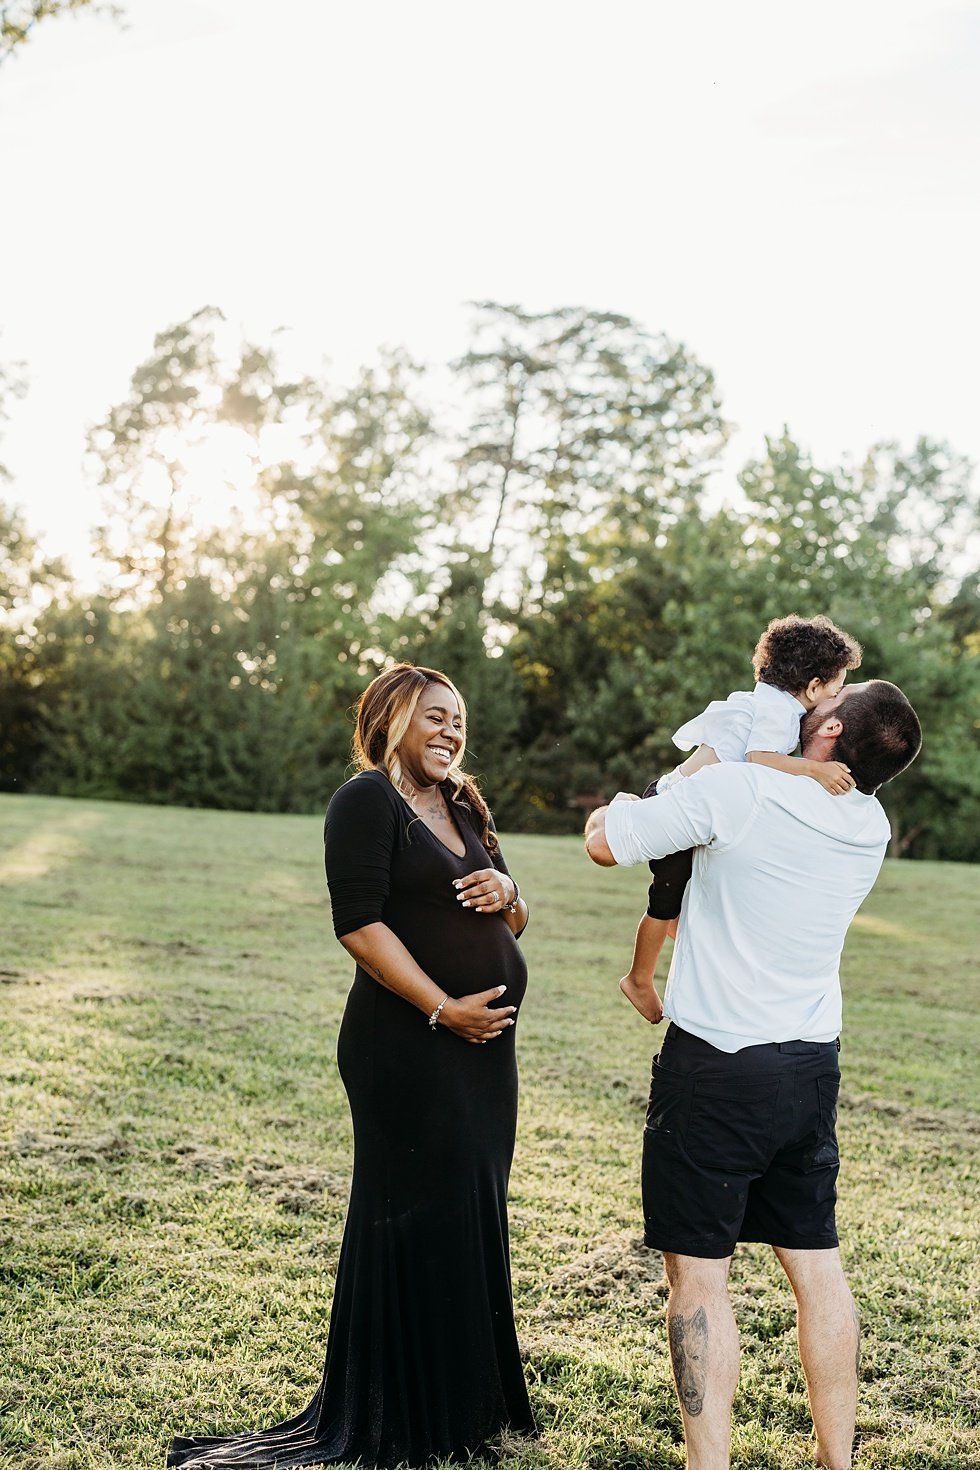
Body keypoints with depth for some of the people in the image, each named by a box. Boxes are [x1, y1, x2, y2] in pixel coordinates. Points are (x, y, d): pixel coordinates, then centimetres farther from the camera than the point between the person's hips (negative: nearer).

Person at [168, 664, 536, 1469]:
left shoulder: (464, 808, 16)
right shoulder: (369, 799, -9)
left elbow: (514, 923, 20)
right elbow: (359, 922, -18)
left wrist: (506, 892, -3)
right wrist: (444, 1009, -19)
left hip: (483, 1043, 8)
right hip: (410, 1047, -8)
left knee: (473, 1217, 14)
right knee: (413, 1222, -2)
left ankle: (466, 1399, 28)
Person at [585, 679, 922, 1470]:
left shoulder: (737, 790, -17)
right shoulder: (870, 827, 2)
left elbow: (605, 841, -10)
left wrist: (616, 807, 12)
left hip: (716, 1065, -6)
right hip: (813, 1065, 6)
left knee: (698, 1273, 2)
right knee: (817, 1264, 15)